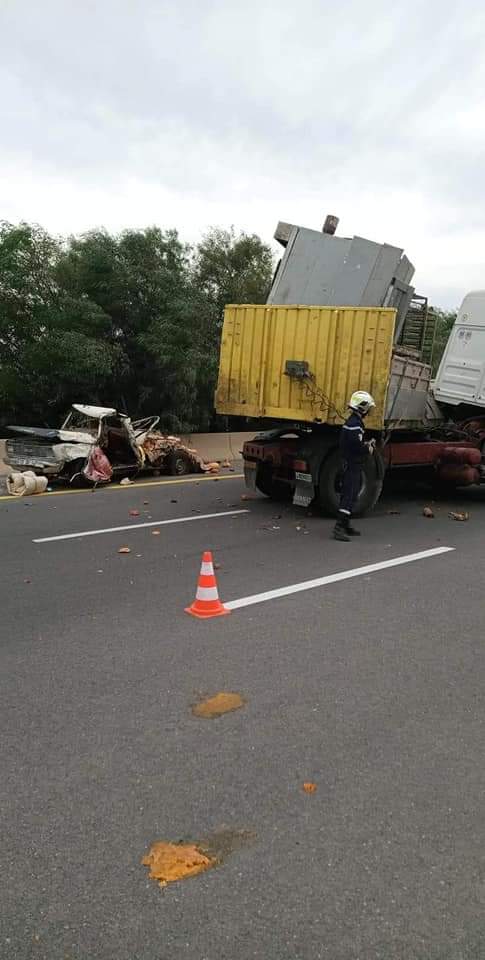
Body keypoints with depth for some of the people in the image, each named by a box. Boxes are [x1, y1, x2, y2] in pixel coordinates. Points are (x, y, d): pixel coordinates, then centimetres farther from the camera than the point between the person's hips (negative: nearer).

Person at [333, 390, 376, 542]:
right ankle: (339, 528, -16)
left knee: (350, 495, 16)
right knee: (349, 496, -12)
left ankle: (346, 526, 25)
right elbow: (358, 446, -25)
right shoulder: (355, 424, -19)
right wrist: (369, 447, -7)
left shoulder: (353, 421, 15)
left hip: (351, 464, 11)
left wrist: (367, 445, 6)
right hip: (353, 465, -11)